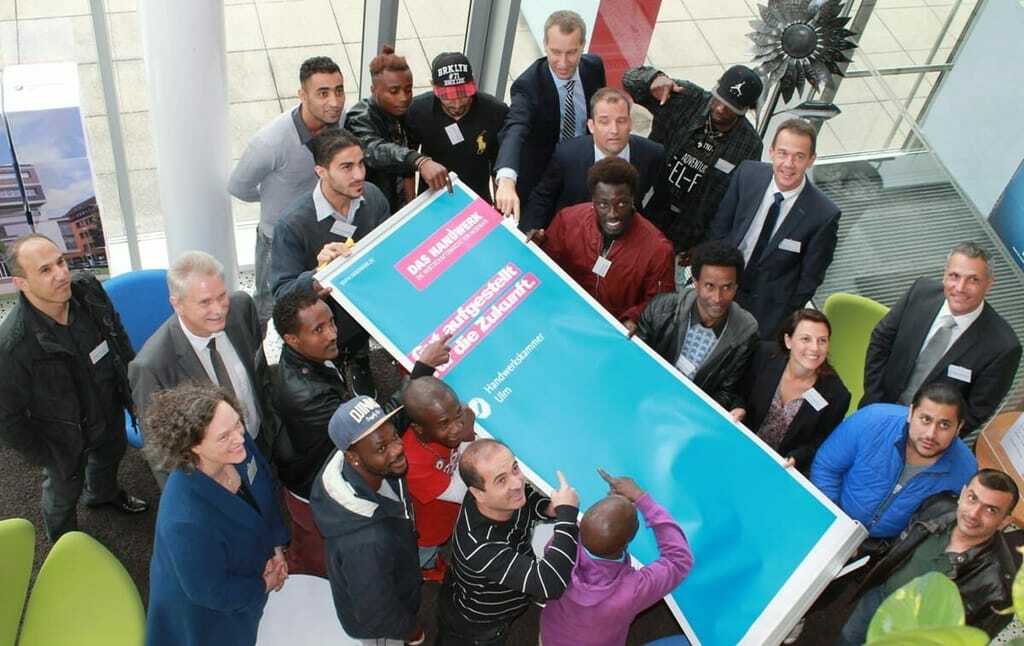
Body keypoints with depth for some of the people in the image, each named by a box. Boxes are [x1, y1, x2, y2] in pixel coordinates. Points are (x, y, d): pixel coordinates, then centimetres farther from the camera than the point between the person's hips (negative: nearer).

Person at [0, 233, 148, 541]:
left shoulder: (87, 288, -23)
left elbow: (118, 334, -1)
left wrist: (133, 386, 6)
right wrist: (43, 456, -11)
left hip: (110, 408, 5)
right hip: (66, 437, -4)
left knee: (110, 455, 33)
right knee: (64, 492, 23)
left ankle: (104, 493, 68)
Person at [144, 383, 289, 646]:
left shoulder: (237, 443, -25)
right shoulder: (187, 520, -44)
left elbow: (266, 490, -2)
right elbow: (211, 592, -27)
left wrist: (277, 547, -6)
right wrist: (263, 586, -12)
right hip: (206, 614, -5)